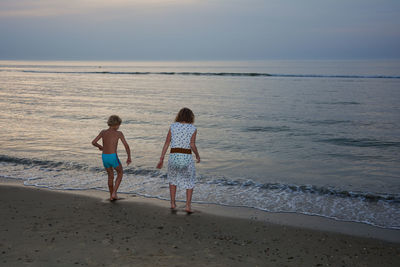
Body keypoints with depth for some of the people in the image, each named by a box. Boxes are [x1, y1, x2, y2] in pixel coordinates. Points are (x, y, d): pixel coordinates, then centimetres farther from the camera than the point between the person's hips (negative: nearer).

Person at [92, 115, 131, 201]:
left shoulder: (103, 132, 7)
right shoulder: (119, 133, -4)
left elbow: (93, 142, 4)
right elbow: (126, 146, -9)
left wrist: (100, 146, 25)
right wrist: (129, 157, 3)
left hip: (104, 157, 4)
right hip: (113, 157, -4)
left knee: (110, 175, 26)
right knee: (120, 173, 22)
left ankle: (111, 196, 33)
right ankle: (114, 193, 10)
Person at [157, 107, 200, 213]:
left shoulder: (173, 126, 4)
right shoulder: (193, 128, -1)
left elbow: (166, 143, 2)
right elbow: (192, 145, -11)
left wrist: (161, 159, 5)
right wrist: (198, 155, 7)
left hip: (173, 156, 2)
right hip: (186, 157, -2)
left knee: (172, 179, 25)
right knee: (189, 182, 16)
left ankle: (173, 203, 23)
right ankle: (188, 206, 5)